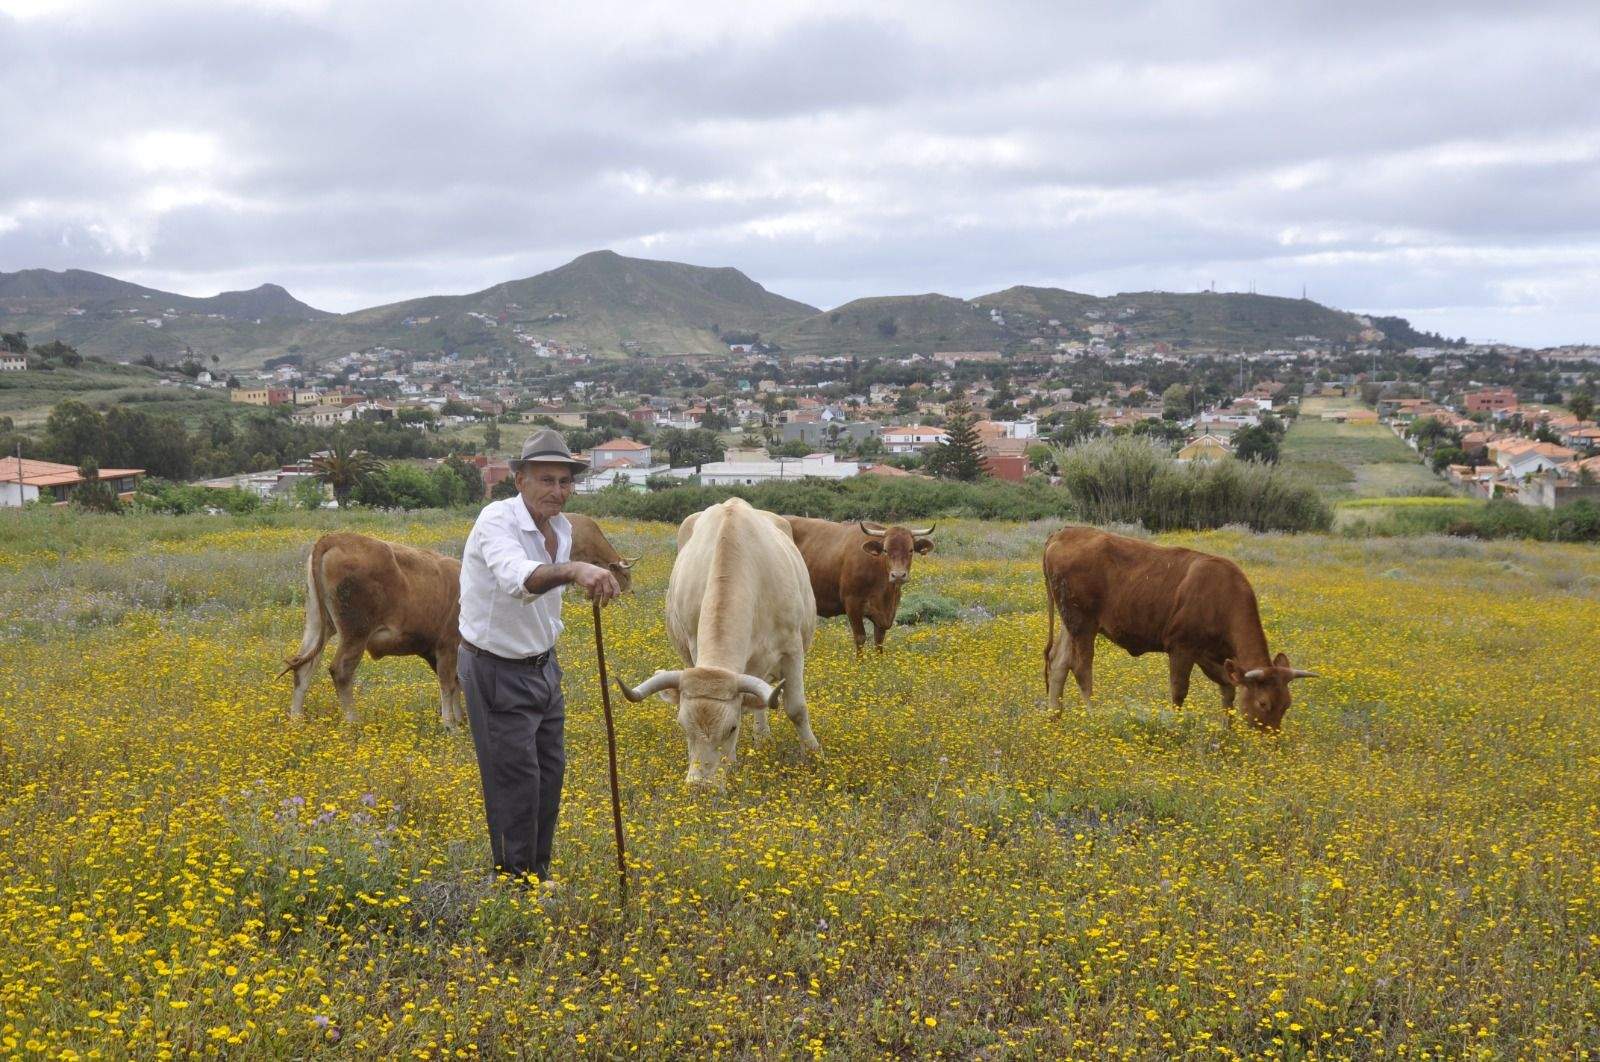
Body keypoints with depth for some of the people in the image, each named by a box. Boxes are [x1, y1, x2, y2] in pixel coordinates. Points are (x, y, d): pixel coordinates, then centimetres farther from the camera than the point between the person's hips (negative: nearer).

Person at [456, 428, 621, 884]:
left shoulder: (562, 528, 0)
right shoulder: (497, 520, -26)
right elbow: (517, 579, -47)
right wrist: (575, 568, -65)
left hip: (541, 664, 8)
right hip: (497, 673, -8)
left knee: (550, 772, 16)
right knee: (516, 783, -3)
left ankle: (539, 876, 33)